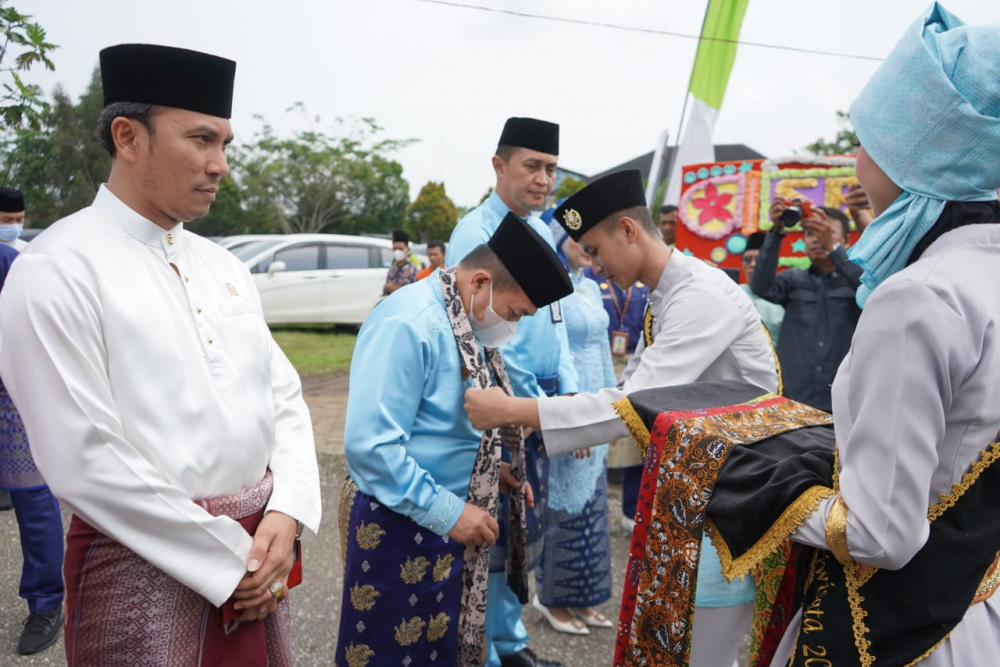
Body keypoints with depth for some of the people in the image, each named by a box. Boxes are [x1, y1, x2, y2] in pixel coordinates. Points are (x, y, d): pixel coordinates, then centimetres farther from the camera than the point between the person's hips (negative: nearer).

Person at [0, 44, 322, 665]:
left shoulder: (222, 264, 8)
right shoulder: (57, 269, -12)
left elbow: (284, 396, 7)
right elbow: (85, 460, -18)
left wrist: (285, 516, -7)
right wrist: (229, 559, -14)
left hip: (255, 545, 6)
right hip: (145, 563, -6)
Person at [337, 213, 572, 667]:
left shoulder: (468, 324, 5)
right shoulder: (408, 323, -24)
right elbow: (370, 444, -29)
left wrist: (493, 468, 5)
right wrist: (447, 512, -22)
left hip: (448, 516, 9)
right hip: (401, 524, -9)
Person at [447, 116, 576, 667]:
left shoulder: (543, 232, 11)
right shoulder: (476, 233, -13)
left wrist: (569, 399, 8)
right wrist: (541, 408, -13)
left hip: (541, 400, 8)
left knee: (528, 529, 17)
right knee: (493, 532, 1)